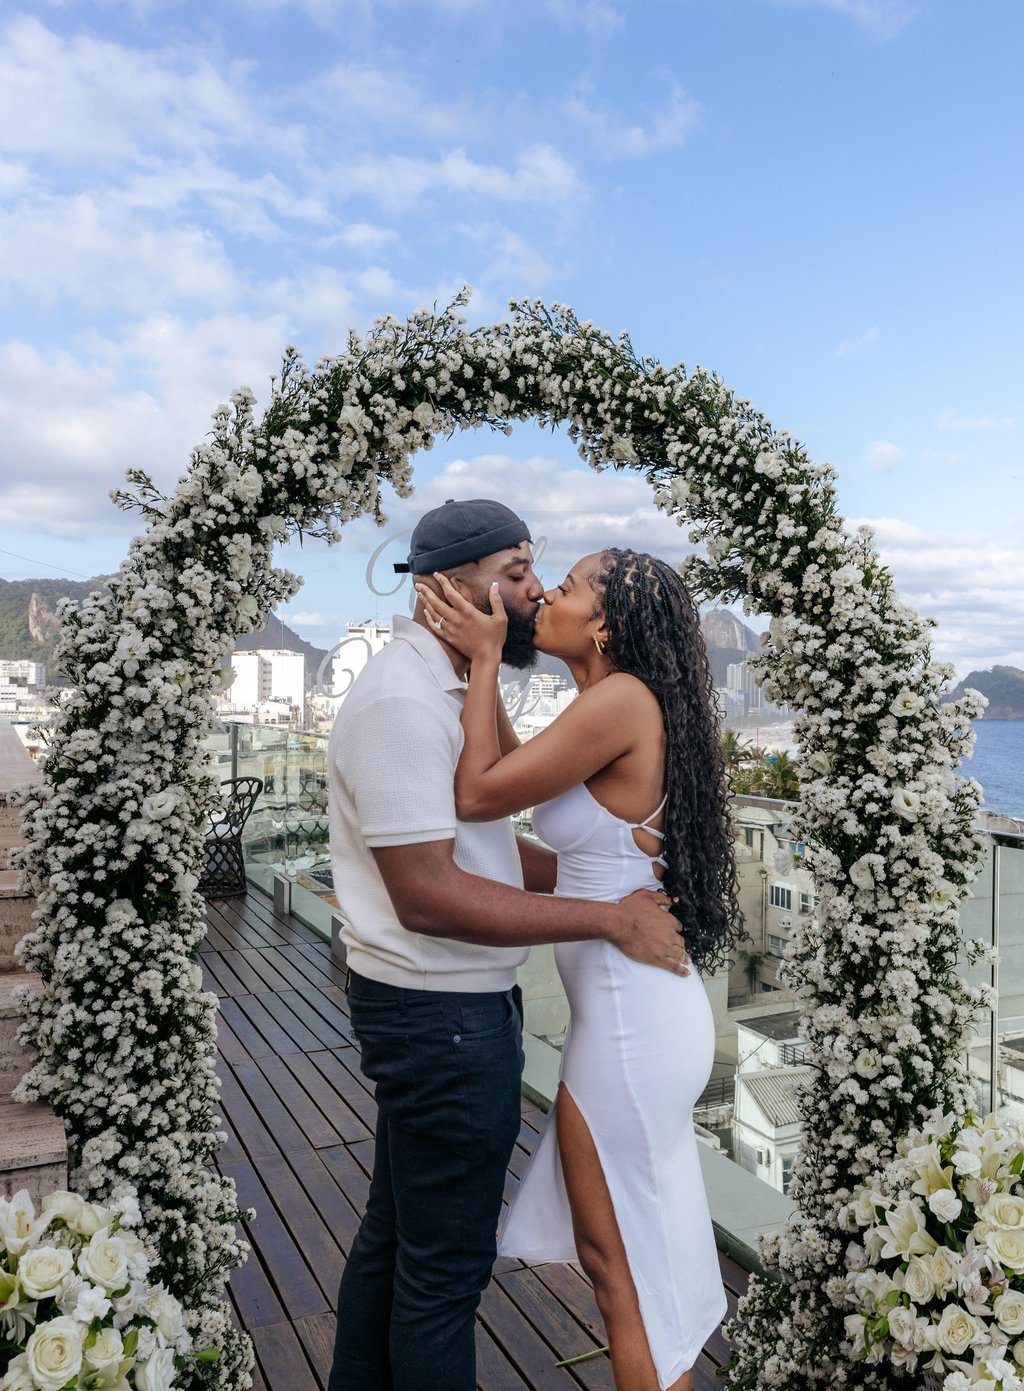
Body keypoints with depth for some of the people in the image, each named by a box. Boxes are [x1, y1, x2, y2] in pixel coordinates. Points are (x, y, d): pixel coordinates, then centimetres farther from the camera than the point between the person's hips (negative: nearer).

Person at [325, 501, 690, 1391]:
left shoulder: (452, 689, 11)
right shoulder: (403, 699, -21)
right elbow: (428, 894, -26)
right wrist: (610, 919, -23)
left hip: (434, 1007, 10)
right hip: (443, 1015, -10)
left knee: (393, 1234, 25)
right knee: (446, 1260, 8)